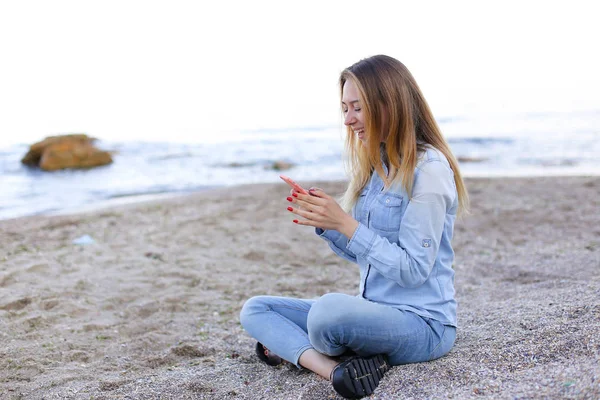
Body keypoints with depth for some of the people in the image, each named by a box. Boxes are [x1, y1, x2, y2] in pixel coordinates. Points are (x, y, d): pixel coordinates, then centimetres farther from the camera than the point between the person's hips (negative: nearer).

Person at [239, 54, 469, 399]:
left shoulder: (428, 168, -15)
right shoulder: (375, 166, 10)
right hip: (374, 311, 9)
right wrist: (324, 222, -3)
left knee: (329, 309, -39)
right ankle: (334, 368, -21)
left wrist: (345, 223, -21)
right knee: (255, 310, 3)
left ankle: (296, 350, -6)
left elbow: (413, 270, -19)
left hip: (421, 322, -9)